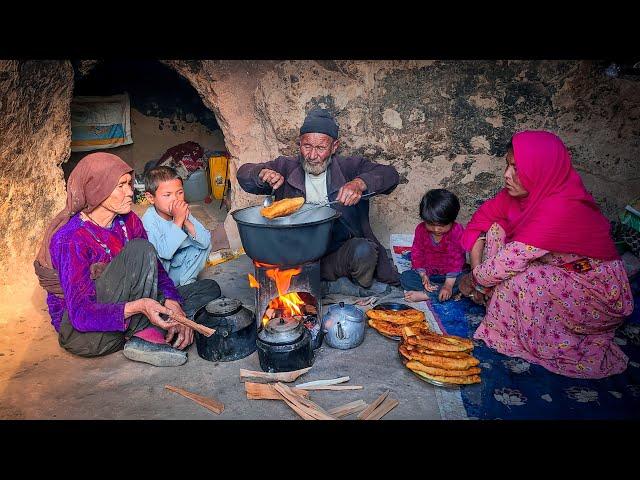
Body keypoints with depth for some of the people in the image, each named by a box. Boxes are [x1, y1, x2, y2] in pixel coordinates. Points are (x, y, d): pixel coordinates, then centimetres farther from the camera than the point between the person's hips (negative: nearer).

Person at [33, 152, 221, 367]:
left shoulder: (128, 221, 0)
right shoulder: (70, 238, -20)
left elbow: (157, 269, -2)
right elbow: (80, 313, -27)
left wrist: (173, 305, -22)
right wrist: (138, 306, -42)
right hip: (78, 331, -7)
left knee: (209, 289, -2)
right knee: (140, 249, -28)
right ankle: (146, 336, -25)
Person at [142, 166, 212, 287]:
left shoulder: (182, 212, -8)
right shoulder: (149, 219, -23)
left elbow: (206, 242, -16)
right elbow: (165, 253, -35)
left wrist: (186, 221, -29)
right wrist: (178, 220, -35)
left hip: (177, 267, 5)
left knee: (203, 245, -9)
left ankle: (186, 282, -2)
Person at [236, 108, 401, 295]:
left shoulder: (349, 167, 1)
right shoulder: (286, 167, 7)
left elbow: (390, 175, -11)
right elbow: (243, 173, 8)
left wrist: (359, 183, -32)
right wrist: (264, 174, -15)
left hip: (339, 255, -2)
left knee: (364, 250, -33)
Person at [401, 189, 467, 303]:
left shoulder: (457, 231, -16)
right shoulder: (421, 229, -6)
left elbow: (457, 258, -19)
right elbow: (417, 253, -1)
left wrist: (448, 284, -26)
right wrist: (423, 275, -15)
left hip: (449, 274, -3)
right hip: (427, 273, 3)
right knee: (405, 277, -20)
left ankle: (424, 295, -33)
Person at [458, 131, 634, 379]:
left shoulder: (561, 209, -33)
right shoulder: (522, 191, -9)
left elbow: (513, 259, -33)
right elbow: (482, 219, -2)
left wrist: (473, 280, -17)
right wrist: (477, 271, -11)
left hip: (600, 293, -8)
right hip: (558, 273, 8)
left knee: (518, 281, -32)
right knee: (497, 231, -6)